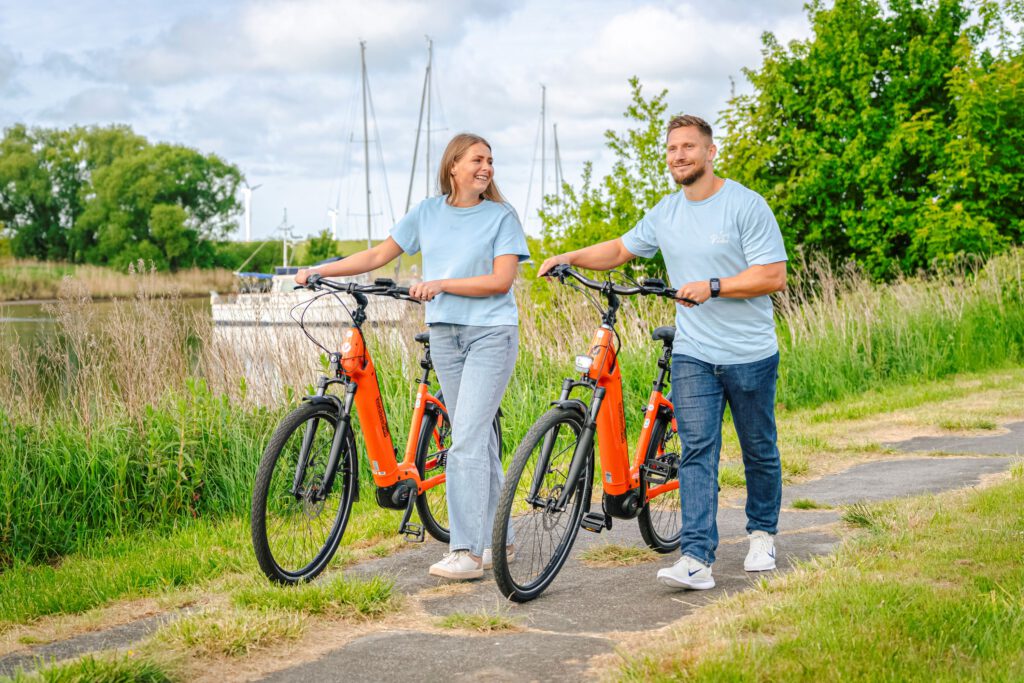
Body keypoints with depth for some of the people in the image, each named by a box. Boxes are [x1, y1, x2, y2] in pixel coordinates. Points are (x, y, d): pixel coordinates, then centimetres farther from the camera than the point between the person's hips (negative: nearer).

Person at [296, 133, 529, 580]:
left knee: (466, 441, -13)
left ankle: (466, 552, -14)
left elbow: (501, 280, -12)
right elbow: (378, 256, 12)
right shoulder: (428, 213, 9)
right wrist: (320, 271, 4)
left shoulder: (501, 216, -3)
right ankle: (496, 540, 19)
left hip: (490, 334, -4)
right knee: (477, 437, 10)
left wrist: (441, 284, -20)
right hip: (444, 335, 5)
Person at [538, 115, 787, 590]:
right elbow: (621, 250, 21)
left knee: (759, 452, 11)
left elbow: (774, 276, -15)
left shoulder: (746, 206, -10)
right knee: (697, 450, -7)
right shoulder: (666, 213, 9)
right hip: (692, 354, 4)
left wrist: (713, 287, -23)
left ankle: (762, 534, 33)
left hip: (750, 355, -3)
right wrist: (570, 257, 6)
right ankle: (696, 559, -13)